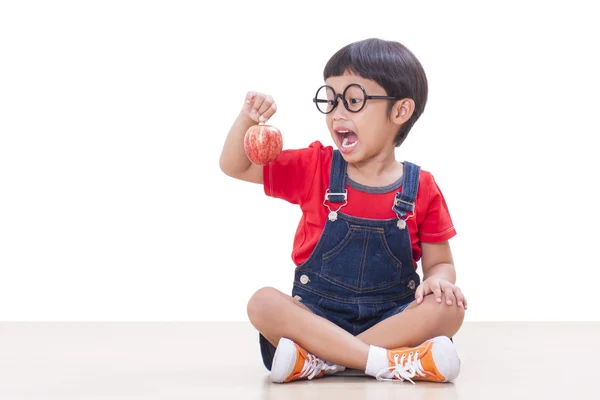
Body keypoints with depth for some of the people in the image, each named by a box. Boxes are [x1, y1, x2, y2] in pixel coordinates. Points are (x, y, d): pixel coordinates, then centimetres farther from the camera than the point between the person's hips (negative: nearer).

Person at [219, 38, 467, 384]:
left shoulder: (422, 188, 0)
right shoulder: (315, 167, 3)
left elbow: (441, 262, 6)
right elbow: (235, 167, 8)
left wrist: (439, 280, -18)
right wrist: (247, 119, -10)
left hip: (391, 319, 0)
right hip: (317, 317, 0)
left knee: (449, 309, -28)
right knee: (264, 303, -29)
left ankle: (318, 362, -32)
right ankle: (392, 362, -37)